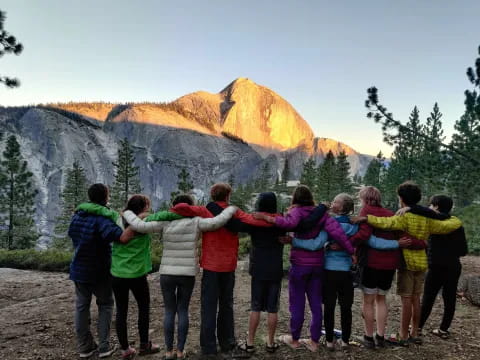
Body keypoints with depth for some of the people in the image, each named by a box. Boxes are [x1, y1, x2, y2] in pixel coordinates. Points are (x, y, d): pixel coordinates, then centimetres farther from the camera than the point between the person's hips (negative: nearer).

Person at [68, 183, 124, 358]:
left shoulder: (77, 215, 3)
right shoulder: (102, 217, -22)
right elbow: (111, 233, -42)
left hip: (79, 268, 6)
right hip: (100, 270, -6)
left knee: (81, 306, 14)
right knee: (105, 305, 10)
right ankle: (104, 346, 9)